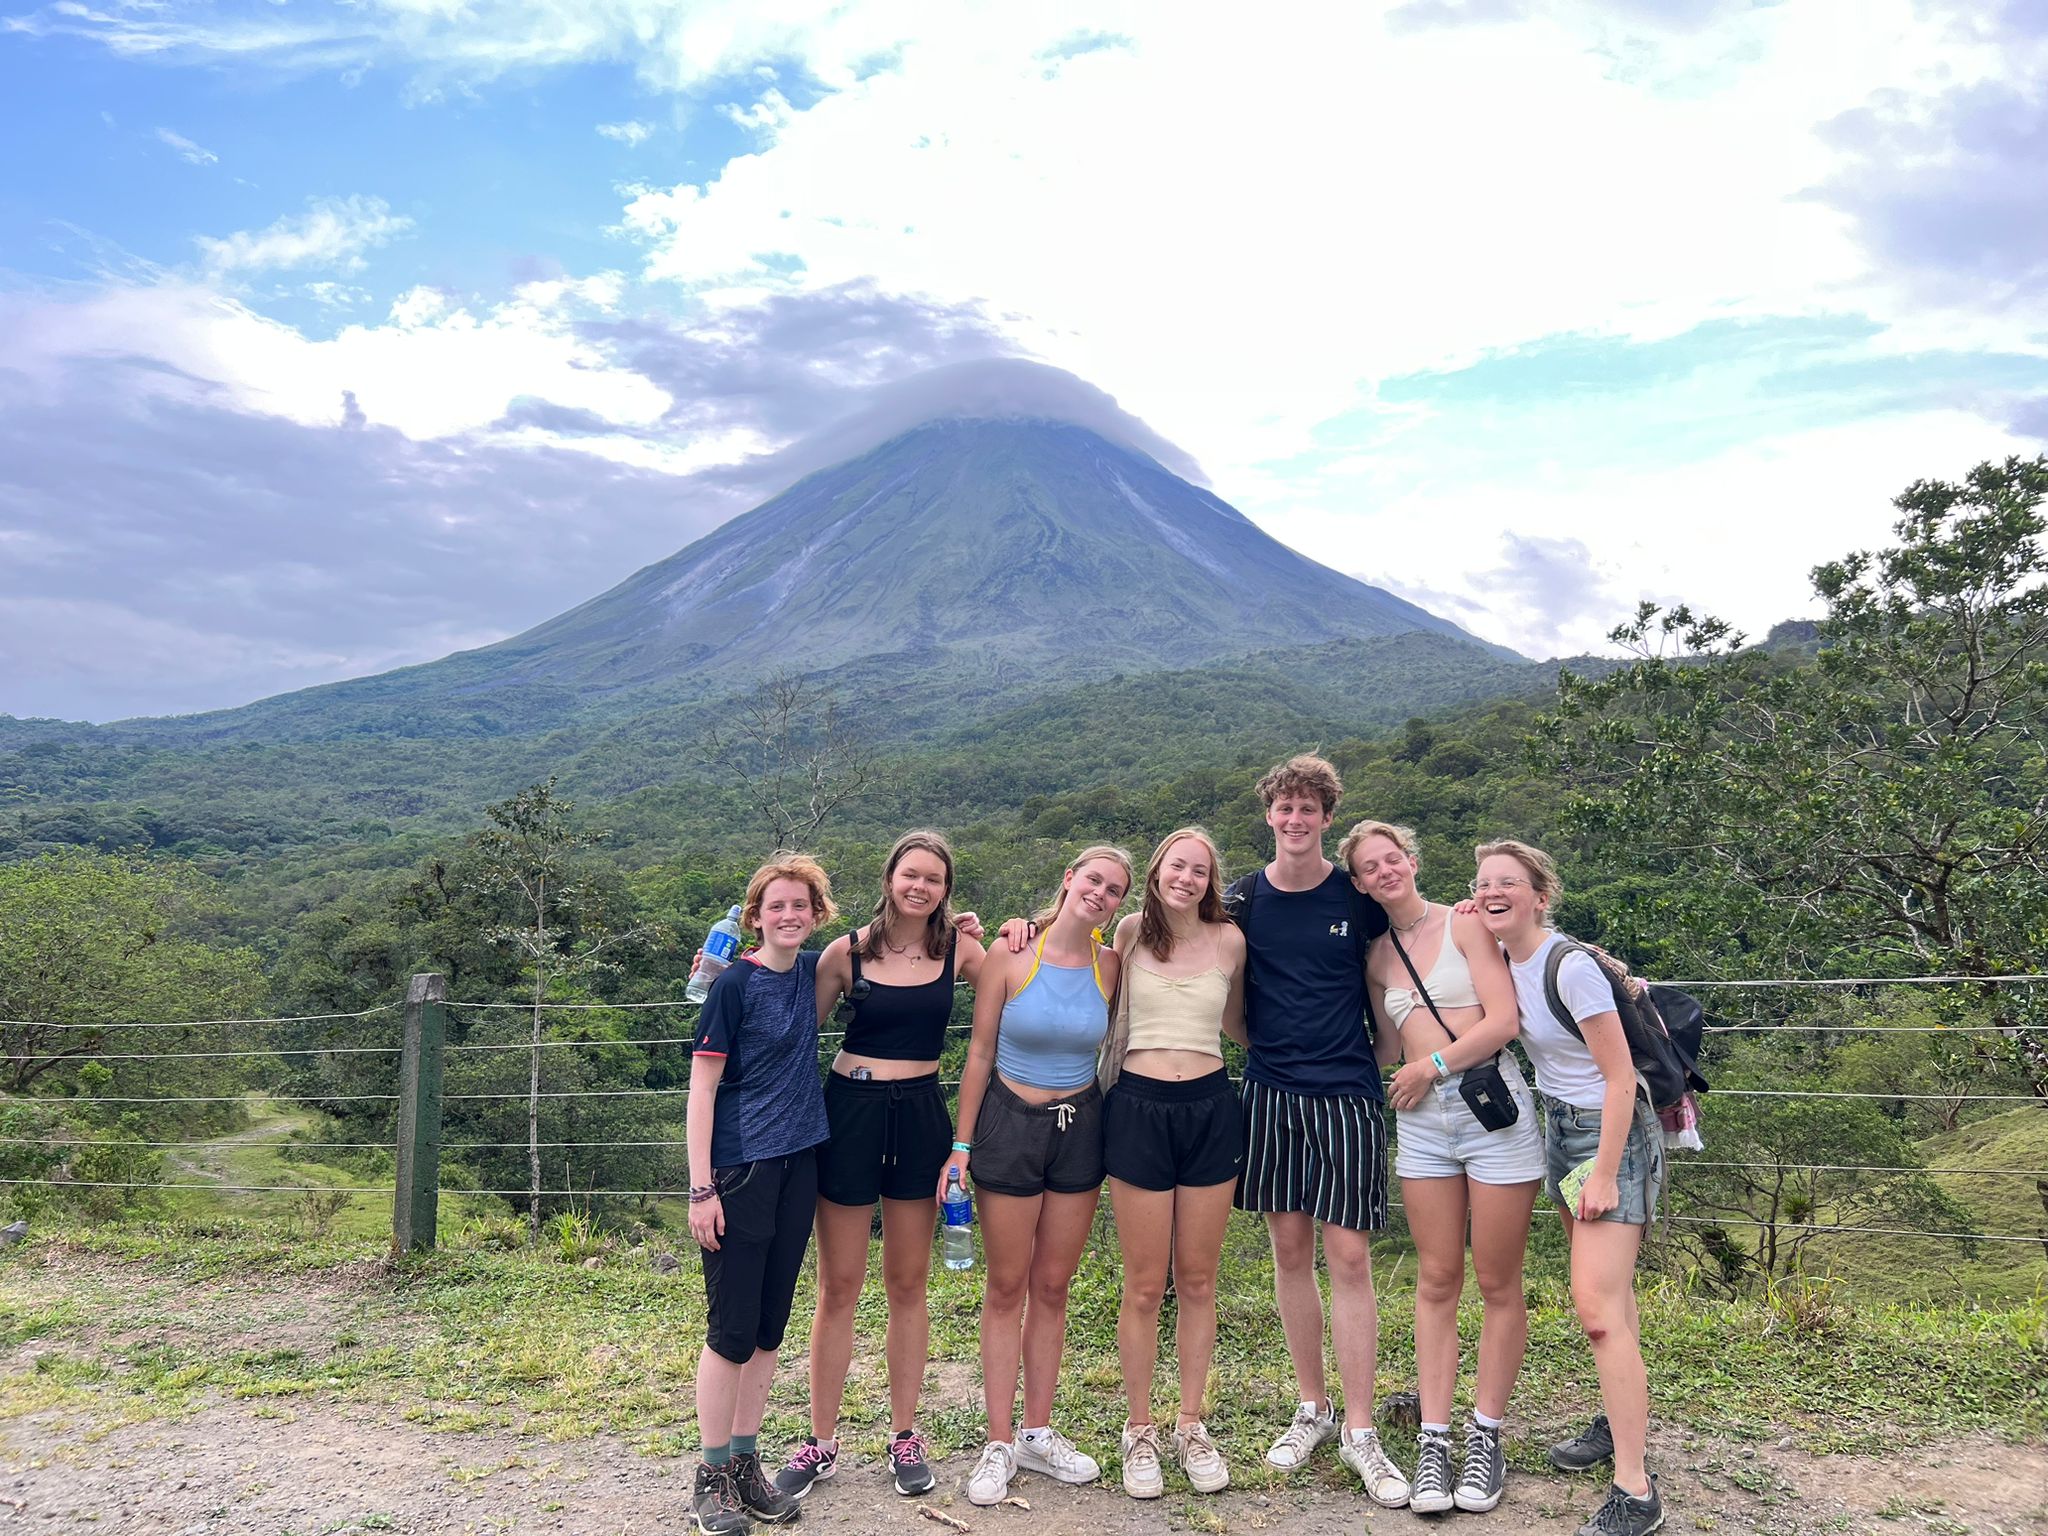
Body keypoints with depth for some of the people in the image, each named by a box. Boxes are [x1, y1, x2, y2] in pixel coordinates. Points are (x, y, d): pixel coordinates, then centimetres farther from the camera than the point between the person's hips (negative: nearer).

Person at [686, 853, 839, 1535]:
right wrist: (701, 1189, -16)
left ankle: (746, 1464, 25)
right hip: (740, 1170, -6)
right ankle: (713, 1477, 15)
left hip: (797, 1165, 6)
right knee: (732, 1330, 1)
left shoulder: (812, 971, 5)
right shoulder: (734, 984, -11)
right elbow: (701, 1090, -11)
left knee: (769, 1327, 13)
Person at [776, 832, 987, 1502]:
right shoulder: (846, 952, -3)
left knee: (908, 1284, 12)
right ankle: (821, 1442, 20)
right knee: (838, 1287, 7)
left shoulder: (958, 950, 1)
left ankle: (905, 1436, 26)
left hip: (920, 1116, 1)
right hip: (850, 1111, -1)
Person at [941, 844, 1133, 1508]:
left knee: (1052, 1287, 12)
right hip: (1010, 1124, -3)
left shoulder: (1110, 965, -3)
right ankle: (998, 1445, 16)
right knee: (1006, 1288, 5)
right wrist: (962, 1144, -6)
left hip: (1080, 1128, 3)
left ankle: (1037, 1434, 25)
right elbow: (980, 1053, -6)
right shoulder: (1009, 956, -11)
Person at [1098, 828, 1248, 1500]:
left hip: (1210, 1109, 2)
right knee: (1145, 1286, 4)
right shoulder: (1131, 931, 0)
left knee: (1197, 1281, 11)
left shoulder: (1229, 940, 3)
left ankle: (1191, 1425, 25)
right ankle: (1139, 1431, 20)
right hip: (1139, 1109, -1)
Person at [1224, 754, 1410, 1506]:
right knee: (1290, 1250, 9)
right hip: (1270, 1091, 2)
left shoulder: (1358, 896, -2)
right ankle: (1312, 1409, 23)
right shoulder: (1241, 901, 1)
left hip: (1346, 1092, -2)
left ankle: (1359, 1433, 7)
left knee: (1348, 1254, -2)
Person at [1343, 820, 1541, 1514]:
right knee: (1437, 1282, 5)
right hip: (1422, 1121, 4)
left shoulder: (1465, 922, -1)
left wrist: (1431, 1066, -7)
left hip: (1493, 1105, -4)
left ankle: (1486, 1436, 16)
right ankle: (1433, 1440, 11)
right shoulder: (1377, 956, 12)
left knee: (1498, 1284, 4)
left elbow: (1504, 1020, -9)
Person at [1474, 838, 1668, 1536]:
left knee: (1597, 1305, -13)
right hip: (1560, 1129, 8)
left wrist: (1605, 1177, -18)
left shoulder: (1570, 966, -22)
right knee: (1605, 1290, 15)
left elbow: (1620, 1075, -19)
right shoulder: (1506, 962, 2)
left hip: (1613, 1131, -8)